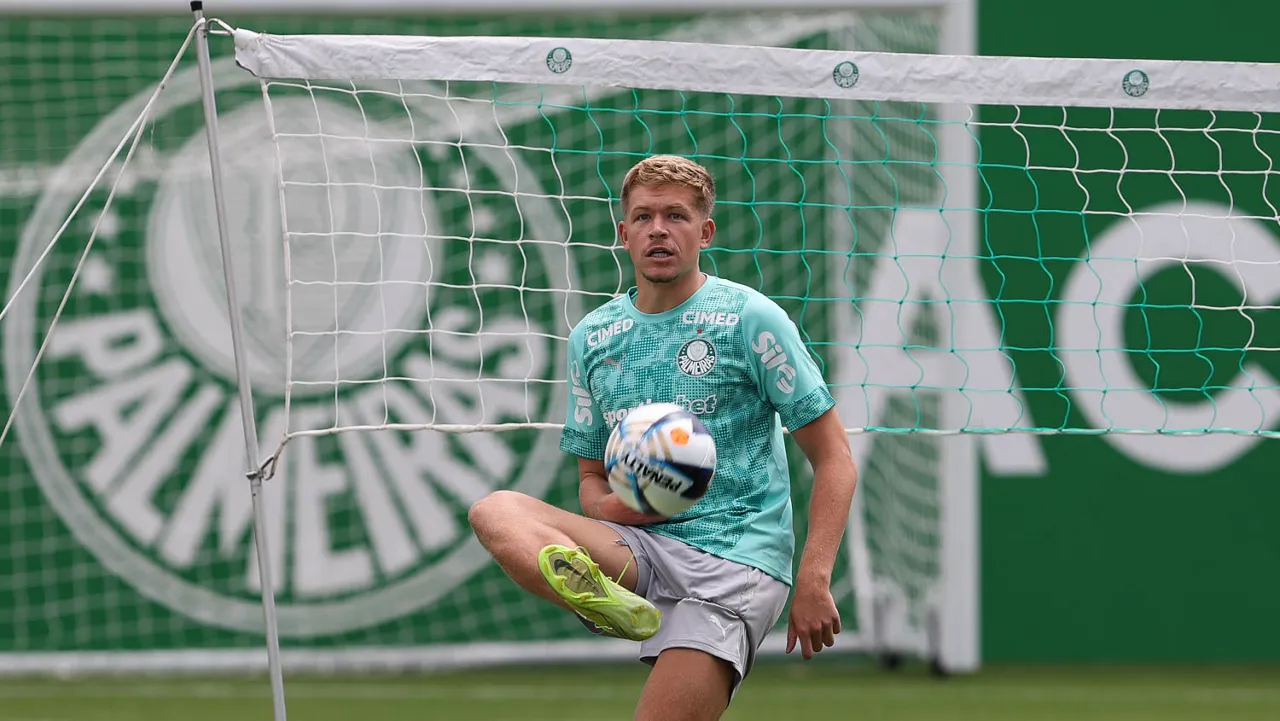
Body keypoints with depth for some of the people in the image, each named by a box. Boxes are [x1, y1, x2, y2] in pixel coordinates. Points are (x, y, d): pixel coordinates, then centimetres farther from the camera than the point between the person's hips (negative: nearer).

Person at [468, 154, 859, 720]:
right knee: (494, 511, -24)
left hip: (735, 555, -5)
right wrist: (610, 505, -6)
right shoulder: (592, 338, 14)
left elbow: (834, 460, -1)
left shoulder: (749, 319, -1)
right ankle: (610, 603, -48)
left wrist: (814, 580, -13)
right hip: (638, 546, 5)